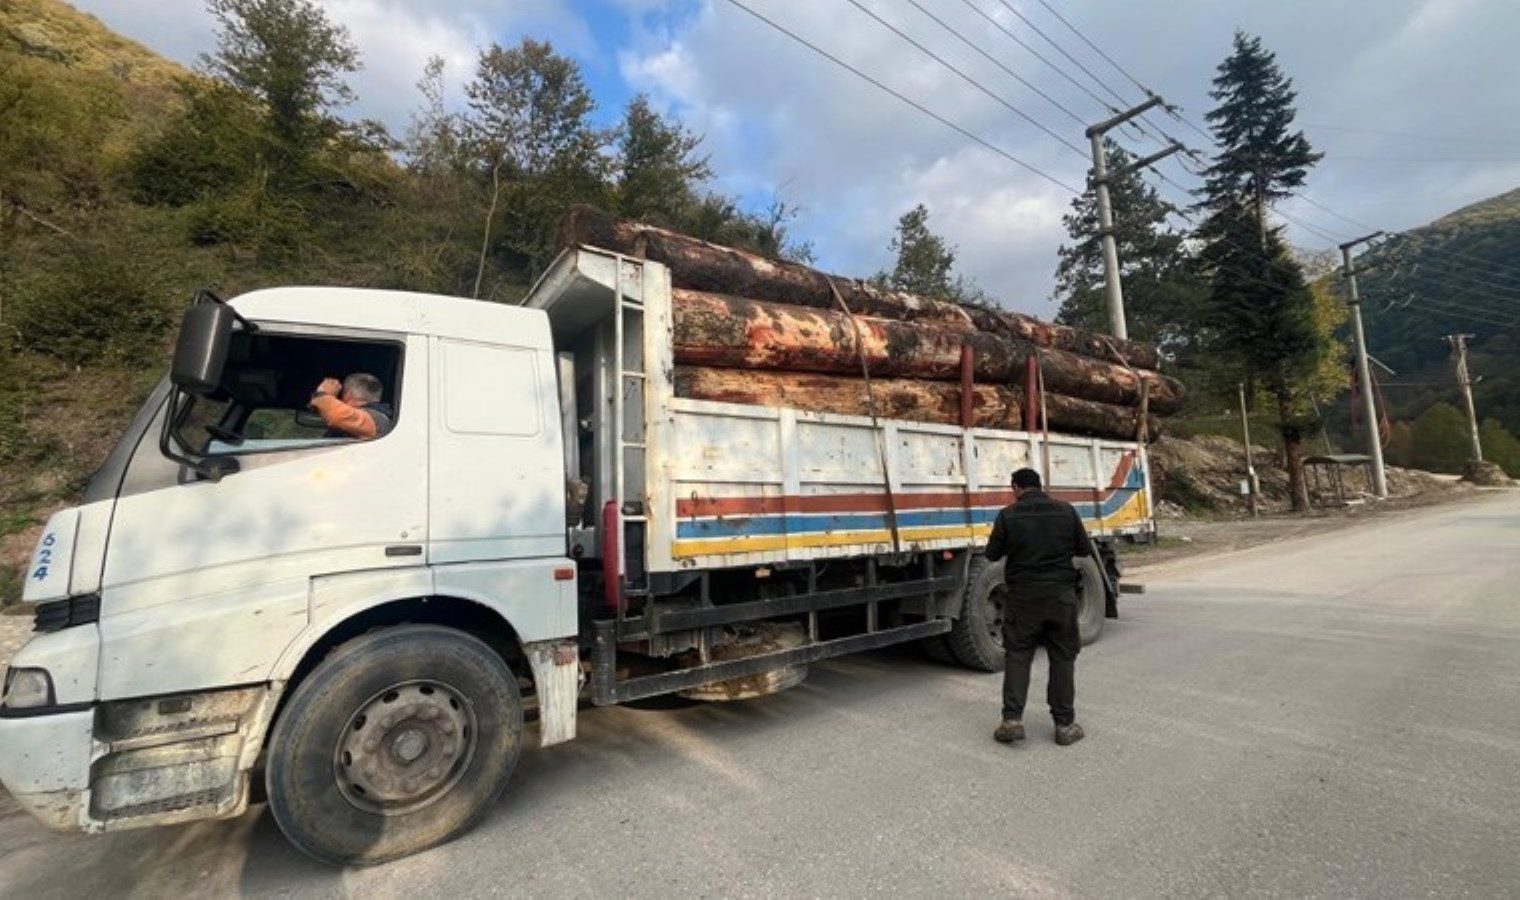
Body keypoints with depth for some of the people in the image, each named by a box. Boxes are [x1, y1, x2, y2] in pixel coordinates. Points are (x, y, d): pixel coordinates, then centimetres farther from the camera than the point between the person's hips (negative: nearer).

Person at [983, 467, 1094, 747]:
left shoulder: (1008, 515, -8)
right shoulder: (1066, 510, -2)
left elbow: (992, 554, -1)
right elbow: (1085, 549, 6)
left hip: (1023, 595, -2)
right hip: (1061, 595, 2)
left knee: (1017, 655, 7)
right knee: (1063, 657, 11)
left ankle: (1012, 718, 2)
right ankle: (1065, 725, 17)